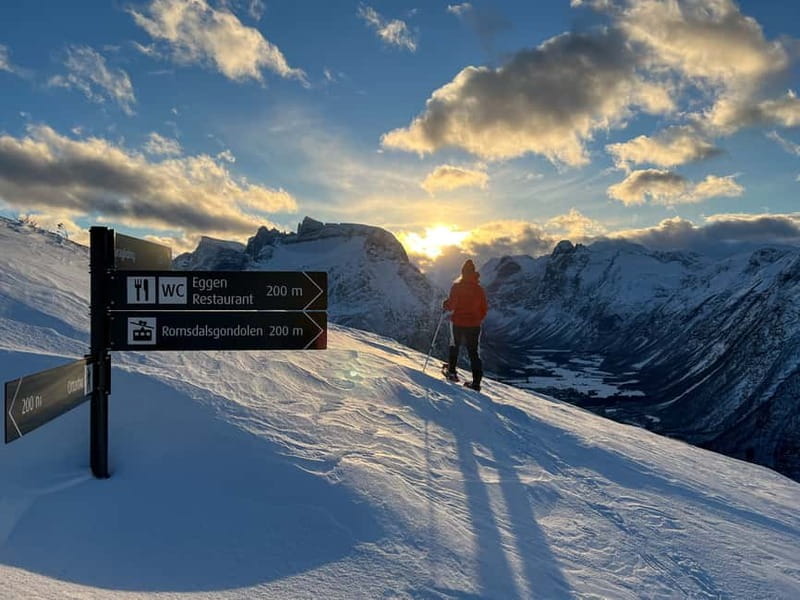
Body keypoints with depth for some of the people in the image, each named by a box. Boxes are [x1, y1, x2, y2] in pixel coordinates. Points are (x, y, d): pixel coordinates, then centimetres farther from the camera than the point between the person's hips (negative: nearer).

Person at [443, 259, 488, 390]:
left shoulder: (457, 286, -9)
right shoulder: (479, 289, 1)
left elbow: (452, 304, -14)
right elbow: (484, 309, 5)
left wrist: (445, 305, 7)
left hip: (459, 323, -2)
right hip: (474, 325, 2)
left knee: (454, 346, 23)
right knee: (473, 352, 7)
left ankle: (452, 371, 22)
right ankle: (476, 381, 1)